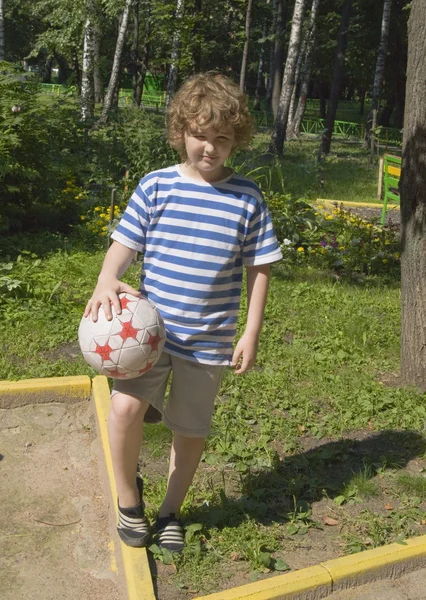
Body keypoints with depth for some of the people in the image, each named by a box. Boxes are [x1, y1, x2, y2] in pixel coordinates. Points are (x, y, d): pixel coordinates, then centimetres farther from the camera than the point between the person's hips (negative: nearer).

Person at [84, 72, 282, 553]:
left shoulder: (247, 198, -1)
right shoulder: (156, 186, -1)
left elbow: (258, 268, 2)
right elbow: (123, 243, -1)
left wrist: (251, 333, -1)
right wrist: (107, 281, -22)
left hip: (209, 339, 1)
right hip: (150, 327, 0)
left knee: (190, 429, 12)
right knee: (126, 406, -21)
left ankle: (170, 511, 39)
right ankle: (128, 497, 9)